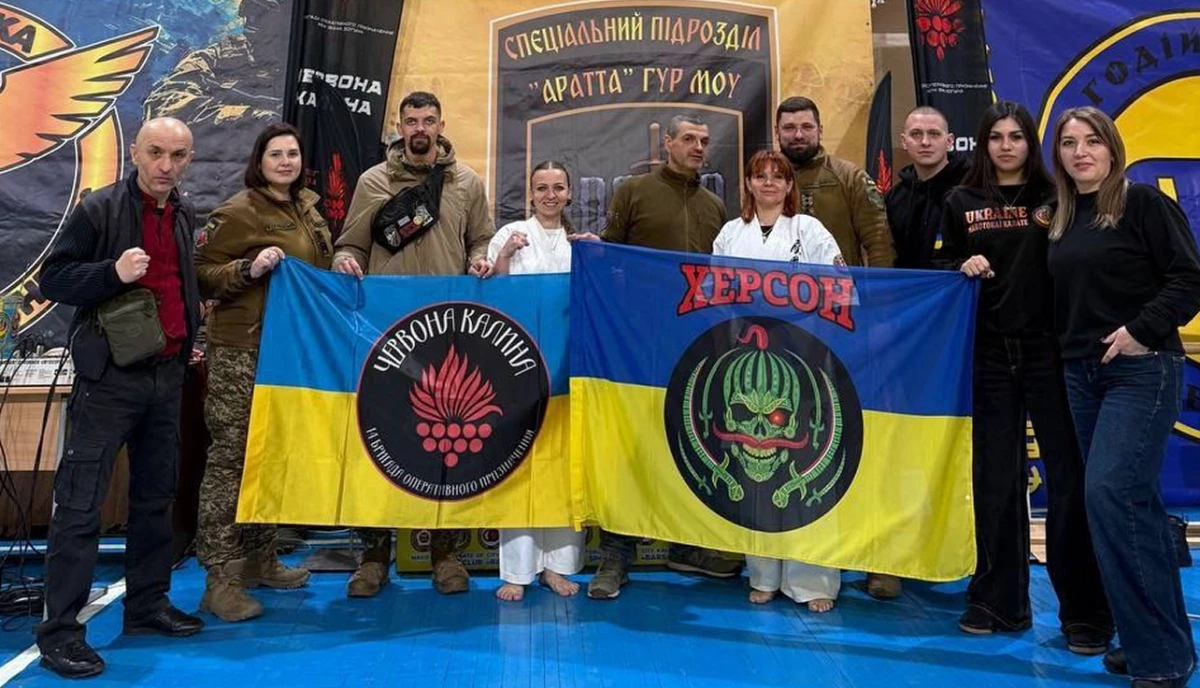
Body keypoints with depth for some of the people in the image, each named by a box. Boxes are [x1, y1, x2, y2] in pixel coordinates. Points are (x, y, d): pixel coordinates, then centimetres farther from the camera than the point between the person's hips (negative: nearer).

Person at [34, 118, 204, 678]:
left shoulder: (186, 216, 12)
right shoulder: (99, 209, -6)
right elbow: (52, 279, -7)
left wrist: (190, 328, 11)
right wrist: (113, 273, -22)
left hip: (168, 374, 6)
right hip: (110, 376, -6)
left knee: (156, 496, 14)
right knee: (80, 503, -4)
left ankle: (148, 603, 26)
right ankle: (60, 629, 4)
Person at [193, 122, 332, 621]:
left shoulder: (307, 209, 15)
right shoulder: (237, 212, -7)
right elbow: (201, 273, -8)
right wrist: (249, 268, -22)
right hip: (241, 351, -8)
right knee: (231, 456, -5)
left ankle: (260, 560, 26)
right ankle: (221, 580, 2)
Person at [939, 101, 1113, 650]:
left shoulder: (1053, 196, 4)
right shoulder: (961, 202, 9)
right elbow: (943, 268, 12)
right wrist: (963, 268, -5)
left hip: (1048, 350, -1)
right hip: (989, 353, 2)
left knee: (1068, 477, 0)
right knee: (995, 478, 8)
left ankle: (1085, 612, 14)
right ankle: (999, 601, 22)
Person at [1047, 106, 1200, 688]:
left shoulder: (1143, 202, -5)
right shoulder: (1062, 219, 13)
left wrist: (1143, 330, -19)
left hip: (1141, 371, -7)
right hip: (1081, 373, 7)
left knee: (1109, 493, -16)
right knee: (1131, 502, 11)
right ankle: (1147, 637, 21)